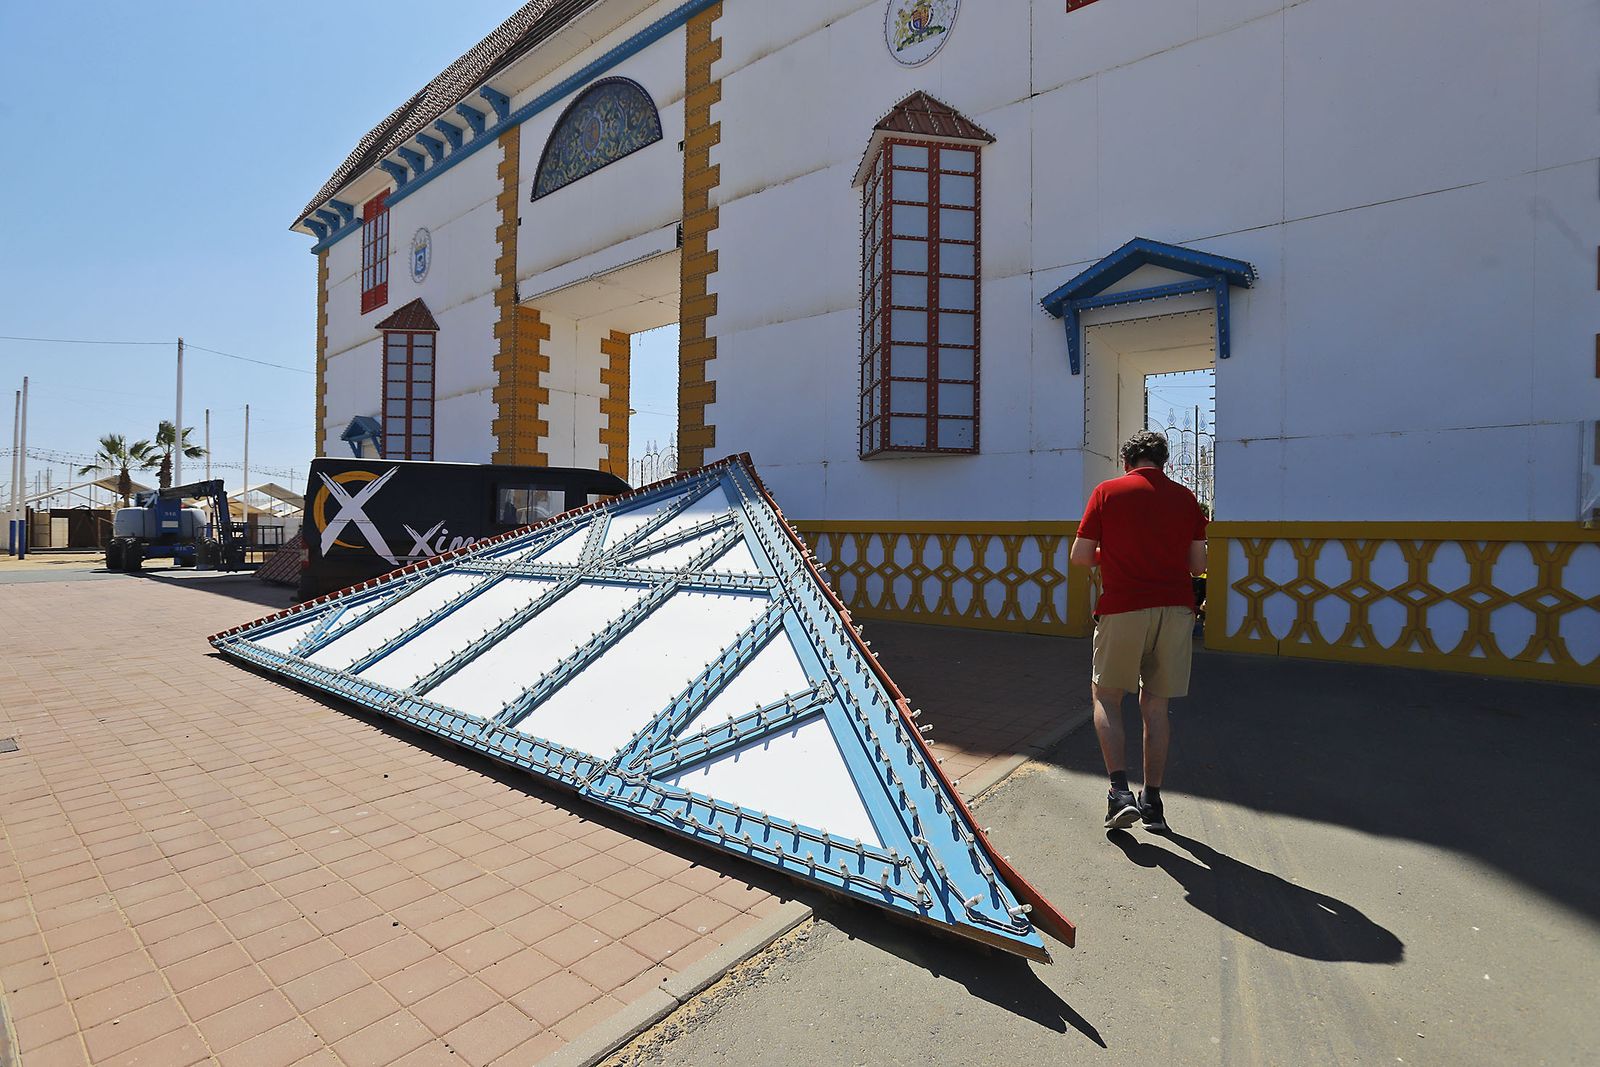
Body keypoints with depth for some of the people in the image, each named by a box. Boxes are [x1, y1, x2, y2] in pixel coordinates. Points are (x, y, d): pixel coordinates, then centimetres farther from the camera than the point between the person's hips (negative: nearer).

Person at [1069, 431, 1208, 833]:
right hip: (1175, 608, 3)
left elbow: (1080, 556, -1)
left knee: (1107, 697, 11)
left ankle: (1120, 791, -1)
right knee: (1155, 706, 12)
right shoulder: (1186, 498, 10)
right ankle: (1152, 801, 19)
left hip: (1123, 608, -3)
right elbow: (1198, 563, 10)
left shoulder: (1107, 491, 1)